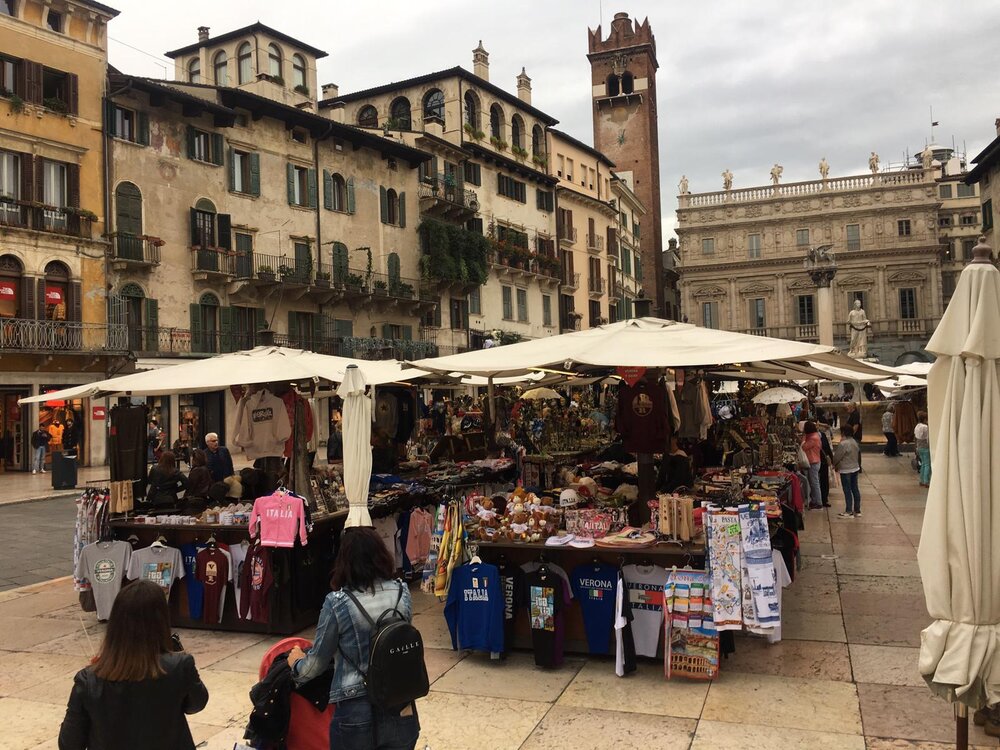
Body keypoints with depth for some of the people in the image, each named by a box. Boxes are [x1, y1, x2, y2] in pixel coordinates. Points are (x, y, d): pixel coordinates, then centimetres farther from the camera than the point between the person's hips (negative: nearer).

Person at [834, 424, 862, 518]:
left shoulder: (843, 444, -21)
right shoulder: (855, 442, 4)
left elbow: (837, 457, -14)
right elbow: (858, 455, 13)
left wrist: (834, 465, 6)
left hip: (845, 470, -8)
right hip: (855, 468, 8)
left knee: (847, 491, 0)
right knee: (855, 489, 13)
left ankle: (849, 512, 5)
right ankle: (857, 511, 19)